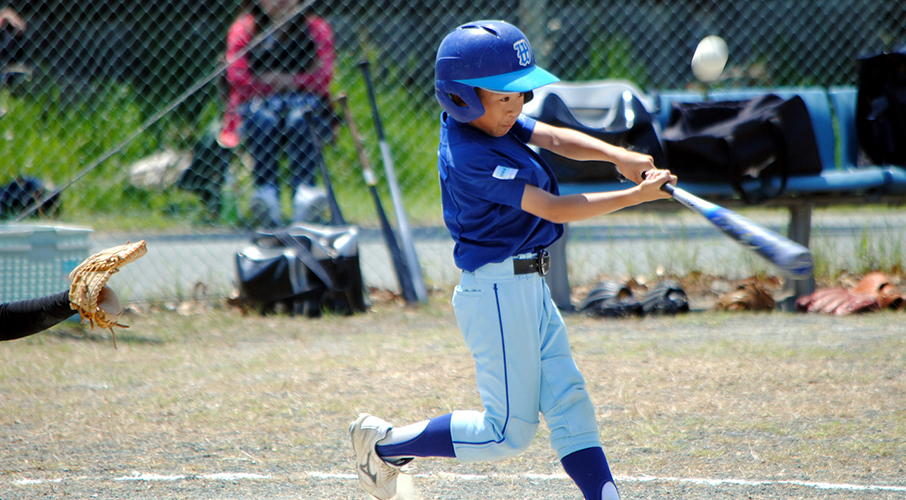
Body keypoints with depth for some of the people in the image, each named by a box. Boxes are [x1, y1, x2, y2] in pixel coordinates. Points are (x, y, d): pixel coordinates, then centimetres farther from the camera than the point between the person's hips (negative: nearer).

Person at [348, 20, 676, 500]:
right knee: (508, 433, -1)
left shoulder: (490, 118, 5)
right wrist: (636, 196, -22)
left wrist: (617, 155, -16)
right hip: (497, 293, -10)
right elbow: (555, 209, -23)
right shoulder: (472, 158, -23)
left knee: (570, 406, 4)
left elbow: (556, 138, 2)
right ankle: (385, 445, 13)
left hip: (528, 289, 10)